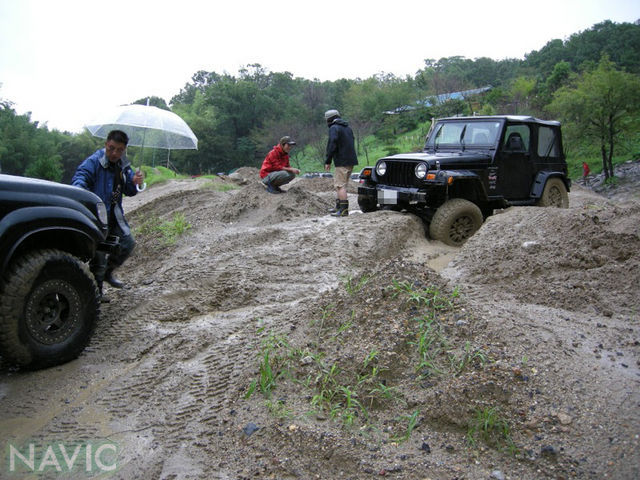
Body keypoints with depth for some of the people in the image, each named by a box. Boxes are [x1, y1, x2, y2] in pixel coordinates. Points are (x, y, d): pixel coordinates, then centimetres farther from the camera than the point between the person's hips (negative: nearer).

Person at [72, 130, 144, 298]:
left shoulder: (123, 165, 10)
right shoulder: (93, 161, -13)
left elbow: (129, 192, 15)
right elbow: (79, 177, -29)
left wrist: (134, 182, -8)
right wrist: (80, 189, -52)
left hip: (114, 214, 7)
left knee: (128, 243, 13)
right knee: (99, 252, -4)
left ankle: (108, 272, 34)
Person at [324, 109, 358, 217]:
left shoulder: (334, 128, -8)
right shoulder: (348, 127, 20)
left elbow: (332, 145, -18)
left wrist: (328, 161, -15)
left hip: (342, 162, -9)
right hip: (351, 160, 9)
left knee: (340, 185, -8)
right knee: (338, 183, 18)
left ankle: (344, 210, -11)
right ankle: (339, 206, 23)